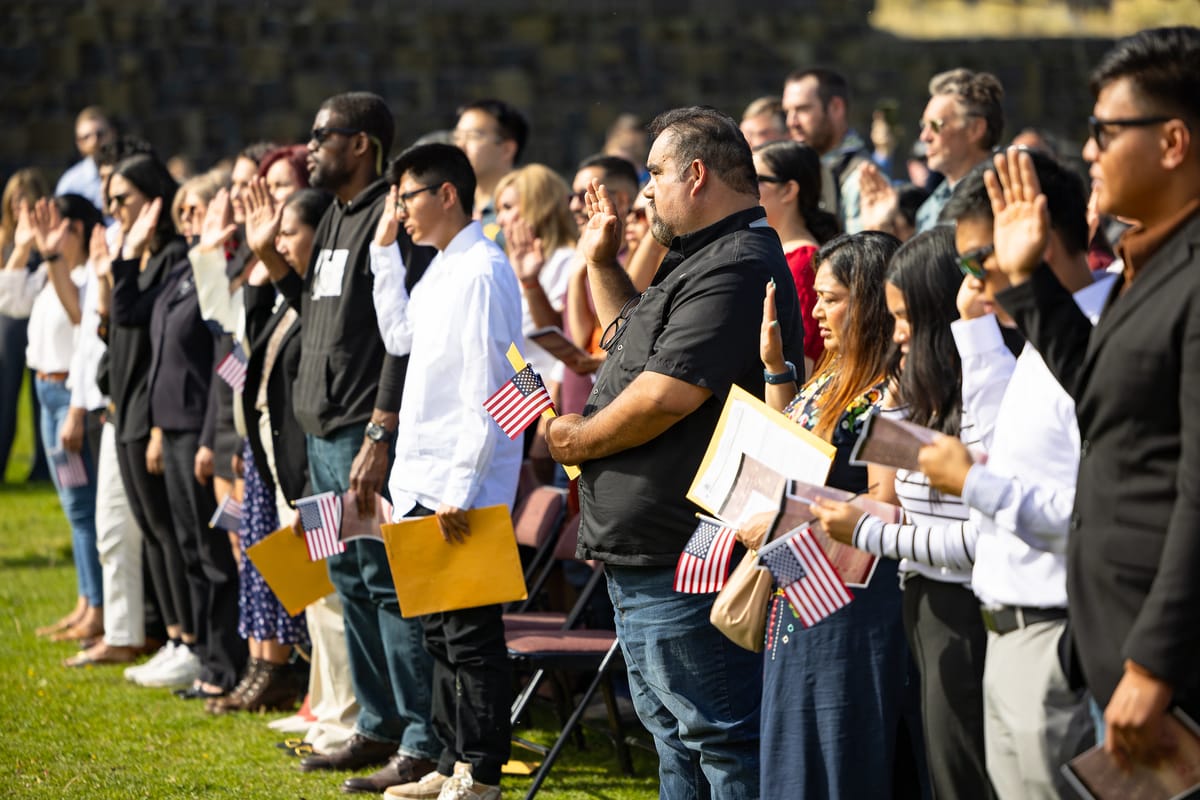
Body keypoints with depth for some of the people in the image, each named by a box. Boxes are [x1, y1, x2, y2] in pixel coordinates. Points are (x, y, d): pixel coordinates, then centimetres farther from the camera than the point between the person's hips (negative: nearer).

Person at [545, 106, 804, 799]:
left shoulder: (736, 268, -20)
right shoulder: (702, 261, 17)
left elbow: (662, 398, -26)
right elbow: (635, 340, 33)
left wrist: (575, 439, -11)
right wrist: (602, 262, 22)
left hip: (684, 560, -12)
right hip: (646, 558, 12)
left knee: (722, 740, -6)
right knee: (672, 730, 19)